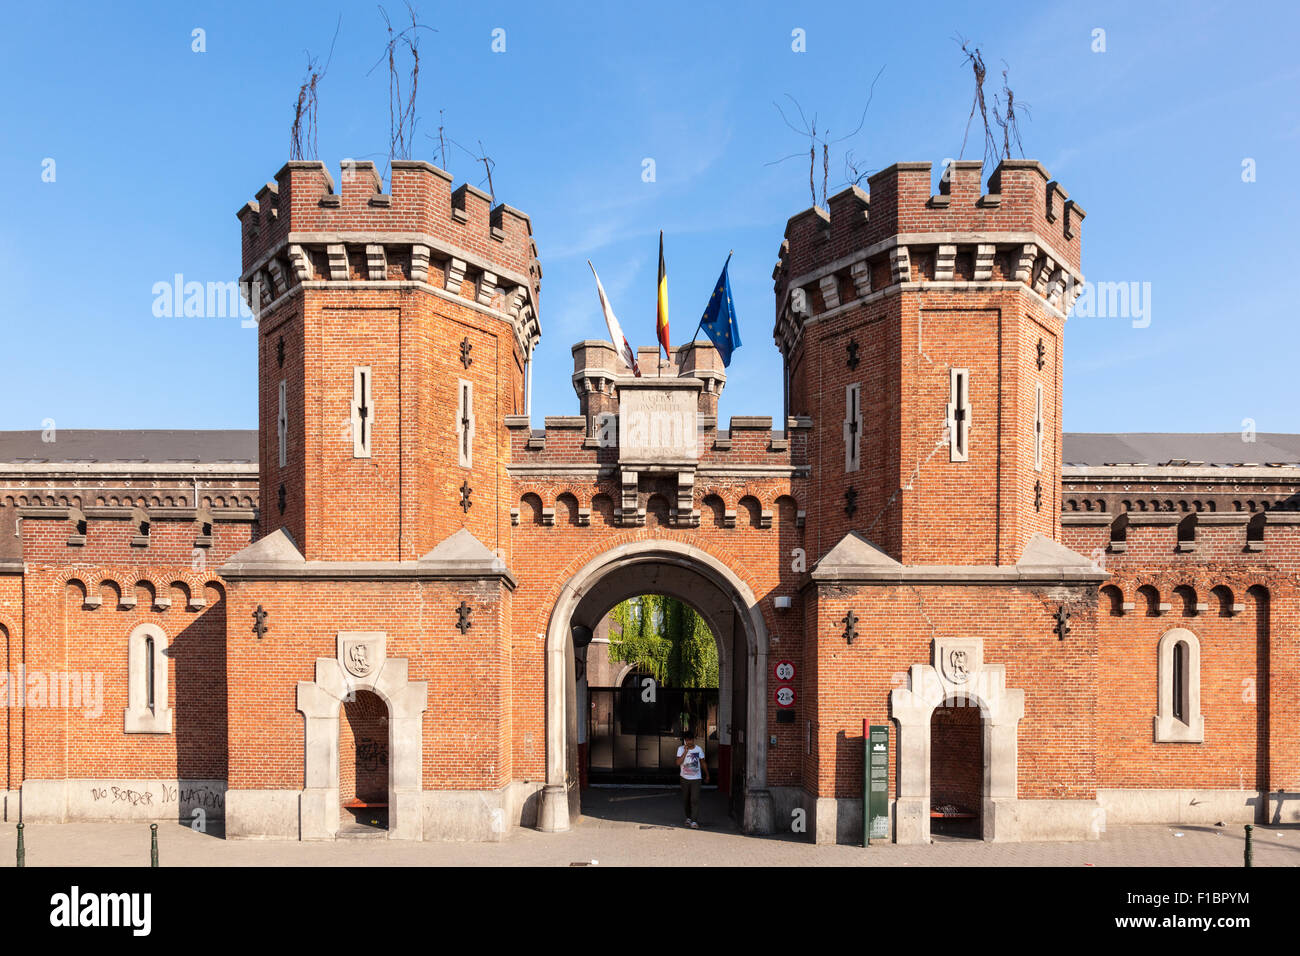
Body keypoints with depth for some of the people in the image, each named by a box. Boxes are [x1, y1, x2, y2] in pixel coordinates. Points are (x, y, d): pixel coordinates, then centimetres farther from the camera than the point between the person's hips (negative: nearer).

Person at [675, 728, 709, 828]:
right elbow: (678, 763, -17)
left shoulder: (698, 749, -2)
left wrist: (707, 775, 16)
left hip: (696, 778, -1)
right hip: (685, 778, 1)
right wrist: (685, 751, -22)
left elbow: (703, 763, 10)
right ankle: (688, 817, 30)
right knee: (686, 800, 11)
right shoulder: (681, 749, -5)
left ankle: (694, 821, -13)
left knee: (695, 800, -12)